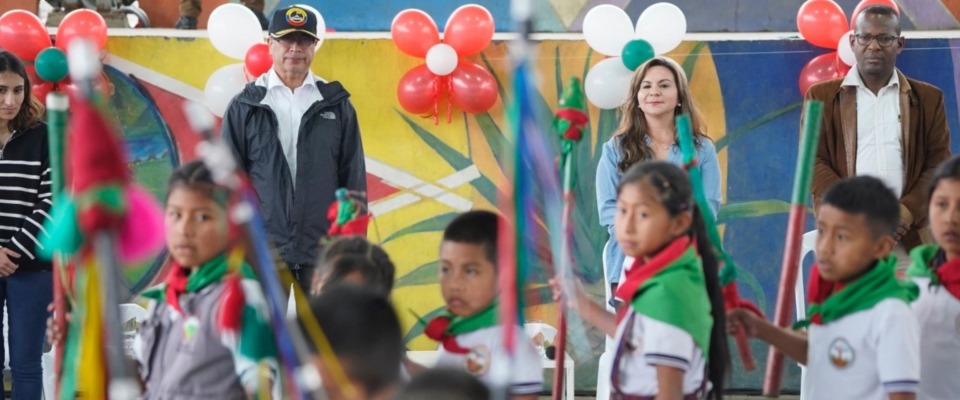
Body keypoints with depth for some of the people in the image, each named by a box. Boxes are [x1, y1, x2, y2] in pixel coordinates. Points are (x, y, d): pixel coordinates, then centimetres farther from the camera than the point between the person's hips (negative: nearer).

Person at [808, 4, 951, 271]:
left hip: (909, 240, 1)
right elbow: (814, 164, 3)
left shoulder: (928, 99, 14)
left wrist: (907, 212, -10)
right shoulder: (822, 97, 11)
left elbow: (939, 164, 8)